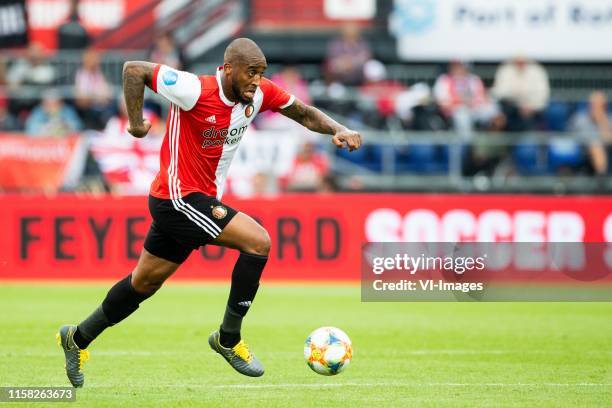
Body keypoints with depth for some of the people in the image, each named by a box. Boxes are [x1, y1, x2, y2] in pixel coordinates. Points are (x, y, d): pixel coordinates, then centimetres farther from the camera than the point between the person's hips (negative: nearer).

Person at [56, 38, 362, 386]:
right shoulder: (196, 92, -22)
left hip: (203, 199, 8)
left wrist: (338, 130, -9)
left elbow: (304, 113, 8)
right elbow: (134, 70, -17)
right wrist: (136, 122, -15)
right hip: (179, 197, -8)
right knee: (258, 241, -18)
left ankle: (78, 338, 35)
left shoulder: (260, 93, -3)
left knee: (146, 282, 18)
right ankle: (229, 338, -6)